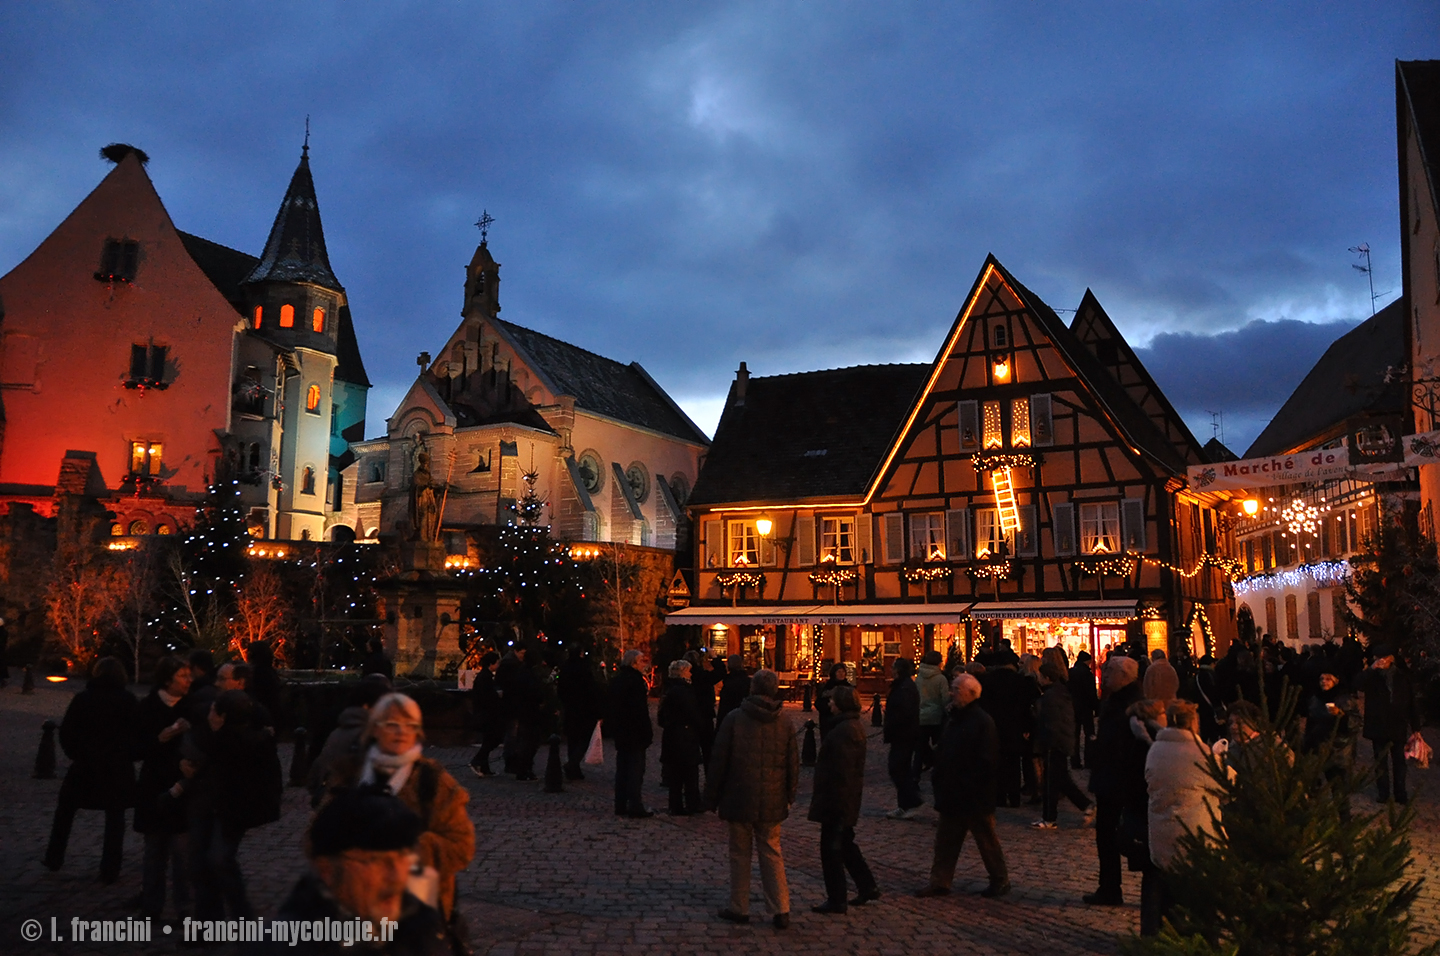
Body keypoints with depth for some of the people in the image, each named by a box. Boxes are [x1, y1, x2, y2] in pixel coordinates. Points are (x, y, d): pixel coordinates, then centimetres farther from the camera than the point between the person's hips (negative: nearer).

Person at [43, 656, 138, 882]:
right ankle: (109, 870, 6)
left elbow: (66, 731, -1)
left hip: (85, 764, 2)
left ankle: (54, 858, 28)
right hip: (118, 767, -1)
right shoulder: (127, 700, -8)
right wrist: (129, 755, 6)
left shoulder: (83, 698, -2)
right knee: (115, 818, 6)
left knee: (65, 811, 23)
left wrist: (76, 753, 12)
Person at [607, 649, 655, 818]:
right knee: (636, 768, -3)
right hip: (635, 733, -8)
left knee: (622, 769, 13)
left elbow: (609, 706, 16)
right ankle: (635, 806, -2)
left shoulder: (616, 679, 10)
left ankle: (620, 806, 16)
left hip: (620, 732, 8)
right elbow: (641, 710, -20)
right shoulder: (635, 680, -16)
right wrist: (647, 733, -15)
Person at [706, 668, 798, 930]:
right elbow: (793, 764, 6)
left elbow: (719, 760, -7)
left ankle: (739, 908, 17)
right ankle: (781, 910, 7)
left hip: (739, 799, -2)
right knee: (772, 853, 11)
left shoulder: (734, 719, -9)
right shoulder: (783, 723, 0)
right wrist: (789, 798, 17)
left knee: (740, 853, 10)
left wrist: (713, 798, 2)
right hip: (772, 802, 3)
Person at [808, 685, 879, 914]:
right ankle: (867, 887, 28)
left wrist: (835, 803, -23)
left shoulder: (843, 731, -22)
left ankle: (836, 900, 8)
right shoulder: (854, 727, 11)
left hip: (836, 800, -10)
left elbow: (842, 771, -25)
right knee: (845, 844, 21)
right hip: (847, 800, 10)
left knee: (831, 848, 0)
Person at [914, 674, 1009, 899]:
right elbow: (944, 752, 17)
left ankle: (1000, 881, 22)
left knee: (986, 840, 7)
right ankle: (940, 882, 19)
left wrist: (972, 786, -20)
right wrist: (938, 777, 9)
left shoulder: (983, 721, -17)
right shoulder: (954, 718, 10)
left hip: (976, 797, -8)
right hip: (953, 794, 8)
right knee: (945, 839, 11)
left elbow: (988, 762, -20)